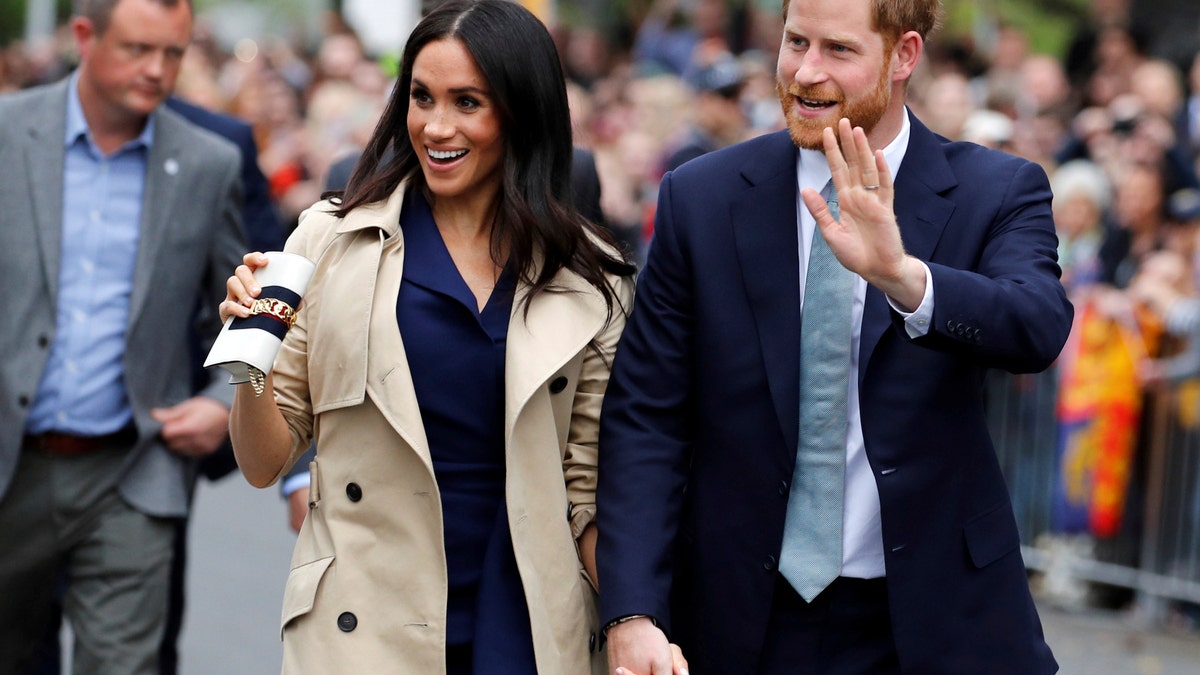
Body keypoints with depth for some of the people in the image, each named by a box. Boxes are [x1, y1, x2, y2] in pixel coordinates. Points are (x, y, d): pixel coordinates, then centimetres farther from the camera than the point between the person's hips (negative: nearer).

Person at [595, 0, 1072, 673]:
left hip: (935, 620, 0)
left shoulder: (999, 193, -4)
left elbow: (1039, 328, -24)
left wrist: (902, 276, -42)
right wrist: (632, 614, -14)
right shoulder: (701, 198, -2)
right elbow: (645, 417, -4)